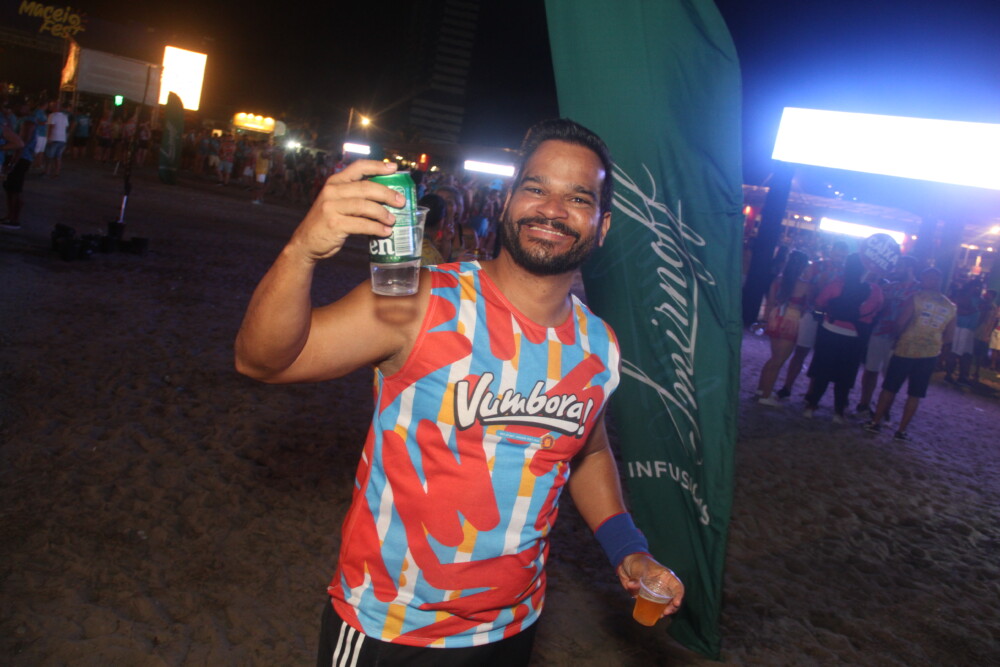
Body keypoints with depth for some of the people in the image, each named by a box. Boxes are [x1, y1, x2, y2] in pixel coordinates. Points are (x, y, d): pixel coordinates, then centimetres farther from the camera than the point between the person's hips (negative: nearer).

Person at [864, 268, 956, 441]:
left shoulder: (916, 298, -8)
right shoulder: (951, 307, 5)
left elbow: (900, 323, -12)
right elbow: (949, 335, 9)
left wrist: (896, 336, 6)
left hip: (906, 349, -3)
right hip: (930, 354, 3)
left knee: (889, 387, 9)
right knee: (915, 394, 8)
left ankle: (876, 422, 15)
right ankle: (901, 430, 12)